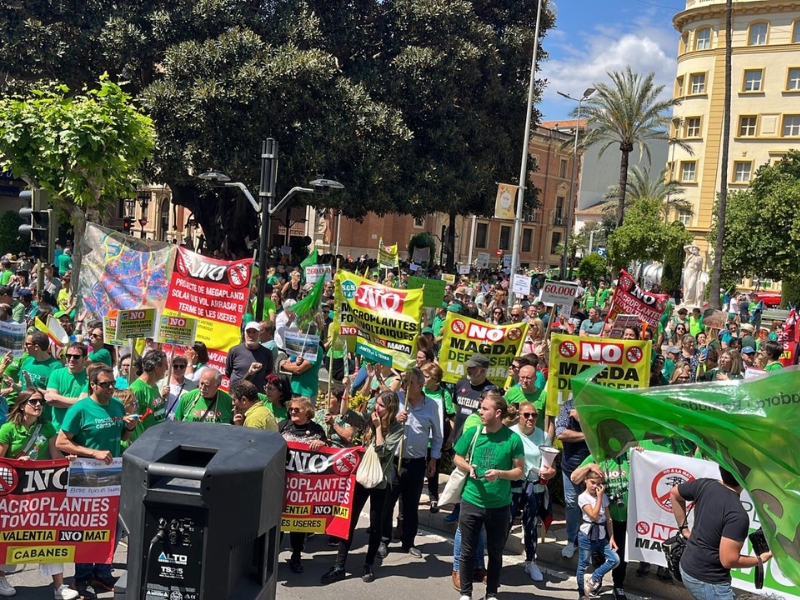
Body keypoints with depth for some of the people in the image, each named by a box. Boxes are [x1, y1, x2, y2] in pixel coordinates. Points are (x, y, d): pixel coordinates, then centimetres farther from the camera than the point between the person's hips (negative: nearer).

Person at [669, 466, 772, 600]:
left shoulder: (705, 485, -6)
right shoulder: (737, 515, -27)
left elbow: (674, 493, 11)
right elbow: (728, 560, -26)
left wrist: (684, 528, 14)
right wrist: (760, 560, -9)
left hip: (687, 568, 8)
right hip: (708, 581, -8)